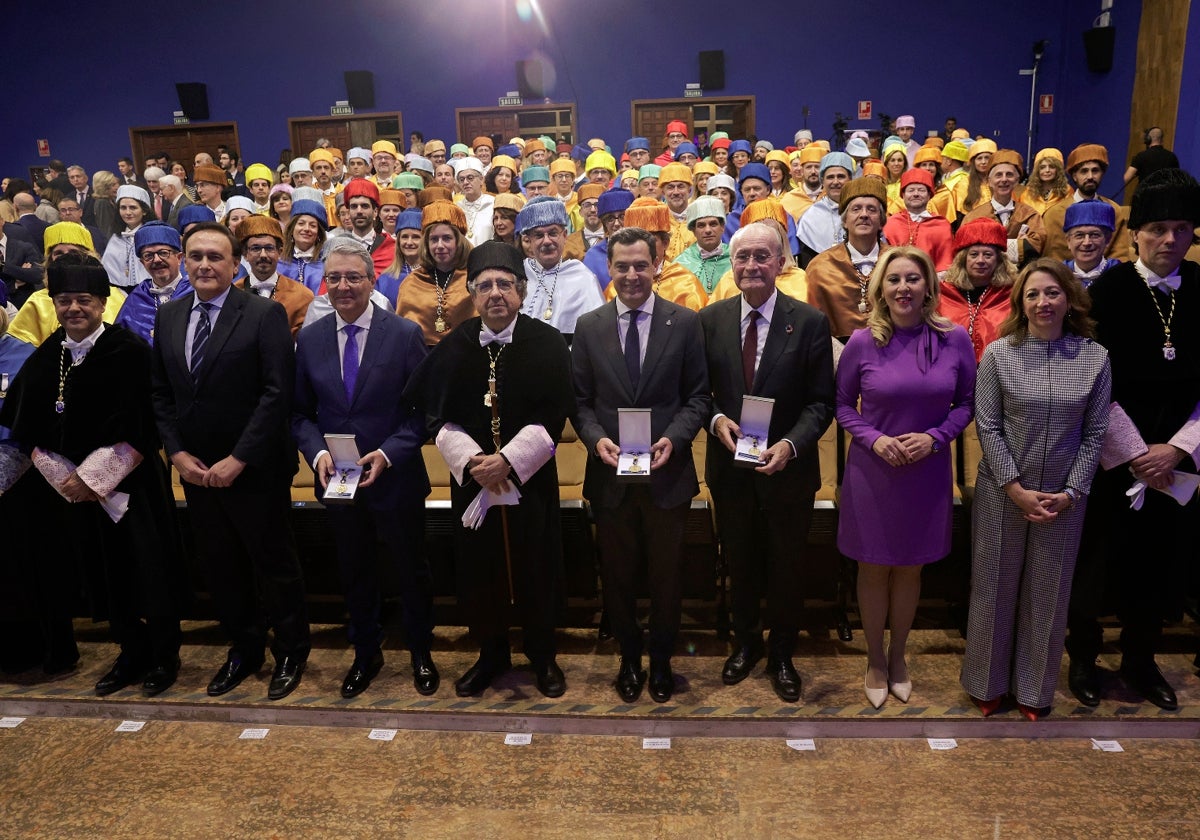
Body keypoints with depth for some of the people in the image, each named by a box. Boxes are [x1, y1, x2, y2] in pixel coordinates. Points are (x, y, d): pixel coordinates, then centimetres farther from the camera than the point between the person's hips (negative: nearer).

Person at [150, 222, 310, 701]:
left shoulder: (265, 315, -11)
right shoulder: (168, 316, 7)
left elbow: (278, 393, -16)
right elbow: (161, 393, 10)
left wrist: (238, 459, -18)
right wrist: (177, 453, -2)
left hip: (255, 470, -5)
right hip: (195, 469, 5)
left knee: (273, 562, 8)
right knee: (220, 567, 16)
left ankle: (291, 652, 27)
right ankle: (243, 649, 35)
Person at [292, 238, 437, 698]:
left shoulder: (405, 334, -9)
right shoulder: (309, 340, 2)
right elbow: (301, 412, 6)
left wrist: (388, 453, -20)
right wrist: (317, 452, -12)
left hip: (396, 478, -3)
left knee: (411, 570, 13)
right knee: (354, 572, 18)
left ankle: (421, 653, 34)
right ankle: (366, 654, 39)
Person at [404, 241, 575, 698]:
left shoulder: (548, 343, -5)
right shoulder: (454, 347, 2)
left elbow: (552, 416, -11)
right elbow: (439, 418, 1)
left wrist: (509, 460, -19)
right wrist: (471, 460, -14)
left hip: (531, 479, -2)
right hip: (472, 480, 2)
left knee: (536, 570, 7)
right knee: (478, 570, 9)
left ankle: (543, 655, 28)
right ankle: (491, 653, 30)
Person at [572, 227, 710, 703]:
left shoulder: (685, 323, -2)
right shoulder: (588, 327, 2)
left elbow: (698, 396, -1)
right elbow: (581, 401, 4)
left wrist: (674, 437, -16)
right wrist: (597, 439, -14)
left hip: (667, 473, -1)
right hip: (610, 476, 1)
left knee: (666, 574, 13)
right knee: (617, 575, 15)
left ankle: (661, 660, 35)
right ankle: (630, 658, 36)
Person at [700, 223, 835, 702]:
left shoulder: (810, 322, -9)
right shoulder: (710, 320, -2)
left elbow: (821, 402, -8)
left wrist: (791, 444, -23)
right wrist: (716, 420, -17)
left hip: (787, 469, -1)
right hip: (730, 467, 2)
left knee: (785, 568, 15)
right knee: (739, 564, 19)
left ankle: (781, 655, 37)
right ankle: (745, 643, 42)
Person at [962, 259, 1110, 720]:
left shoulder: (1095, 357, -1)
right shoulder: (998, 353, -5)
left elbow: (1094, 433, 0)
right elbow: (987, 426, -7)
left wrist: (1071, 493, -7)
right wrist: (1016, 488, -11)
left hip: (1064, 498, 1)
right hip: (1002, 492, -1)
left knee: (1048, 592, 12)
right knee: (995, 586, 10)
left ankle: (1034, 688, 31)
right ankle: (987, 682, 29)